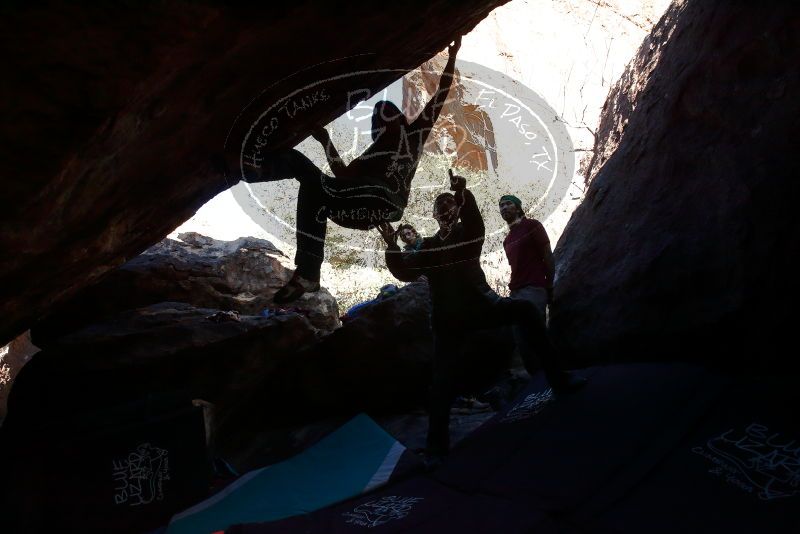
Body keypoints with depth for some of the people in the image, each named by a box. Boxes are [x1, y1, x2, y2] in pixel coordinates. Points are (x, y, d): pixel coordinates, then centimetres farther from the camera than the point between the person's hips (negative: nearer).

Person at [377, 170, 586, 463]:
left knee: (525, 309, -25)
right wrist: (392, 246, -11)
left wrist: (463, 194, -39)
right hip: (447, 317, 2)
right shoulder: (427, 247, 14)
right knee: (443, 379, -3)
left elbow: (472, 216, -18)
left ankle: (556, 377, -17)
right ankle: (436, 444, 9)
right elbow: (404, 272, 4)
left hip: (480, 304, -1)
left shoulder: (469, 233, 6)